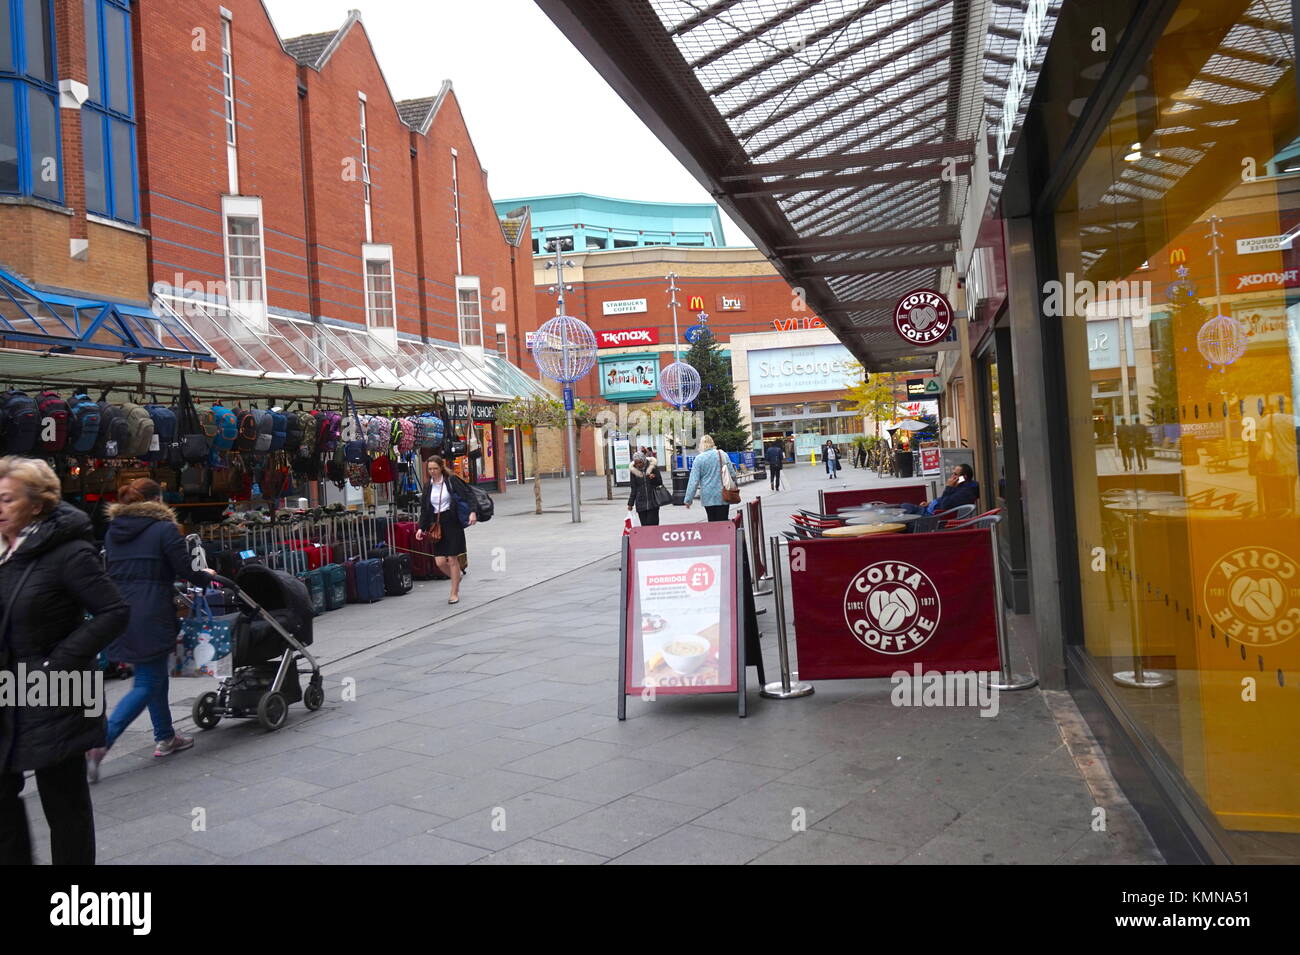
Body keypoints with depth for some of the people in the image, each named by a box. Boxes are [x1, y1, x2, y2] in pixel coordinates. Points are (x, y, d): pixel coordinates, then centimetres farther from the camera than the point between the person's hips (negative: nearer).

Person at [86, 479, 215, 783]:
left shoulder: (112, 532, 12)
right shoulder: (164, 528, -7)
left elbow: (111, 571, 17)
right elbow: (185, 572, -8)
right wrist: (207, 576, 13)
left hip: (120, 614, 7)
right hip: (151, 617, -7)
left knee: (154, 676, 20)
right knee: (147, 684, -1)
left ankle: (165, 737, 29)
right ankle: (100, 744, -12)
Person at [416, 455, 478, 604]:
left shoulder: (451, 480, -4)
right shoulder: (429, 486, 10)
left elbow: (468, 494, -10)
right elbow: (424, 509, 15)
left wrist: (472, 512, -24)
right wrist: (421, 528, 6)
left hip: (452, 522, -4)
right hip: (436, 525, 4)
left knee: (452, 559, -2)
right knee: (440, 562, -2)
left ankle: (454, 594, 11)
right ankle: (457, 578, 30)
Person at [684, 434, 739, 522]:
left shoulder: (699, 459, -5)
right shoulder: (723, 455, 3)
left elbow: (693, 481, -7)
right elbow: (732, 474, 8)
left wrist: (688, 499, -3)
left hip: (708, 497, -1)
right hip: (723, 496, 1)